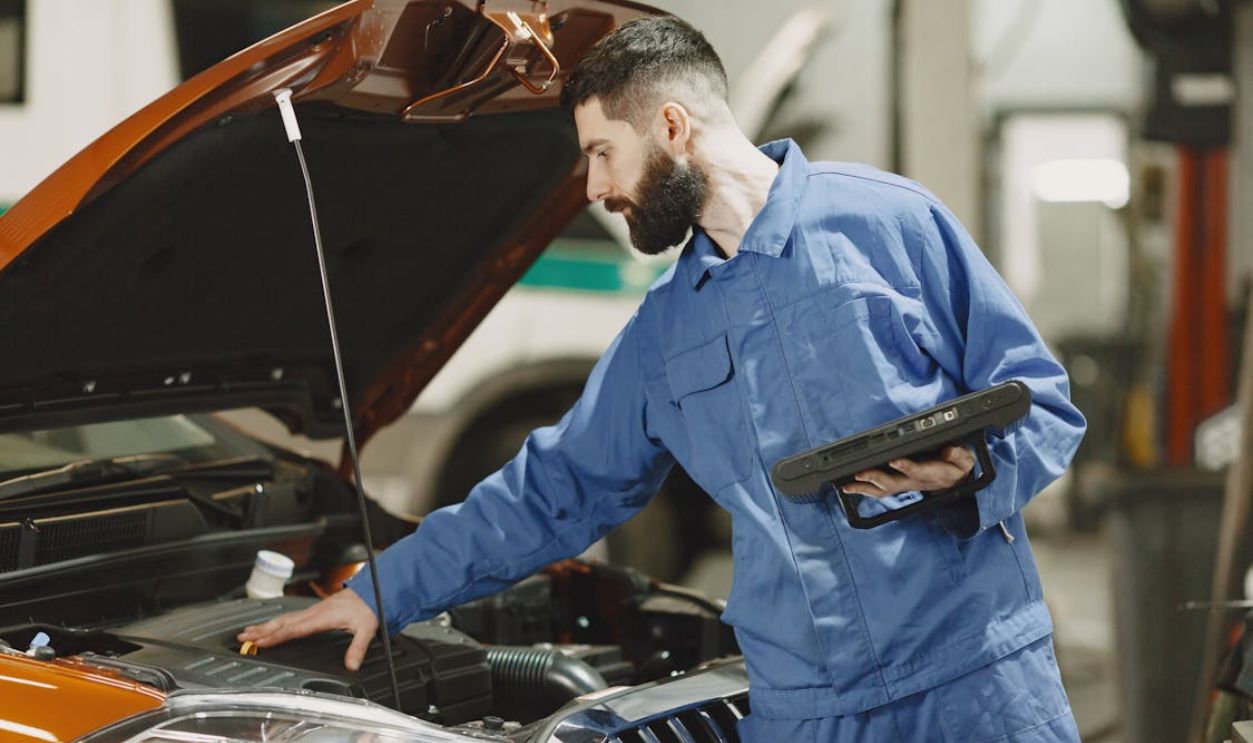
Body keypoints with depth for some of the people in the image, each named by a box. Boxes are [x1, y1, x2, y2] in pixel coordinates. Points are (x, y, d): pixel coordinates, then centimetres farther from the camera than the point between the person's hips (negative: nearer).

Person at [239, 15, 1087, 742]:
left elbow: (1041, 402, 1)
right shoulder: (664, 334, 17)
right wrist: (383, 592, 22)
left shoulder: (893, 223, 0)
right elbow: (553, 492, 23)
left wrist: (970, 462, -20)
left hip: (973, 675, -4)